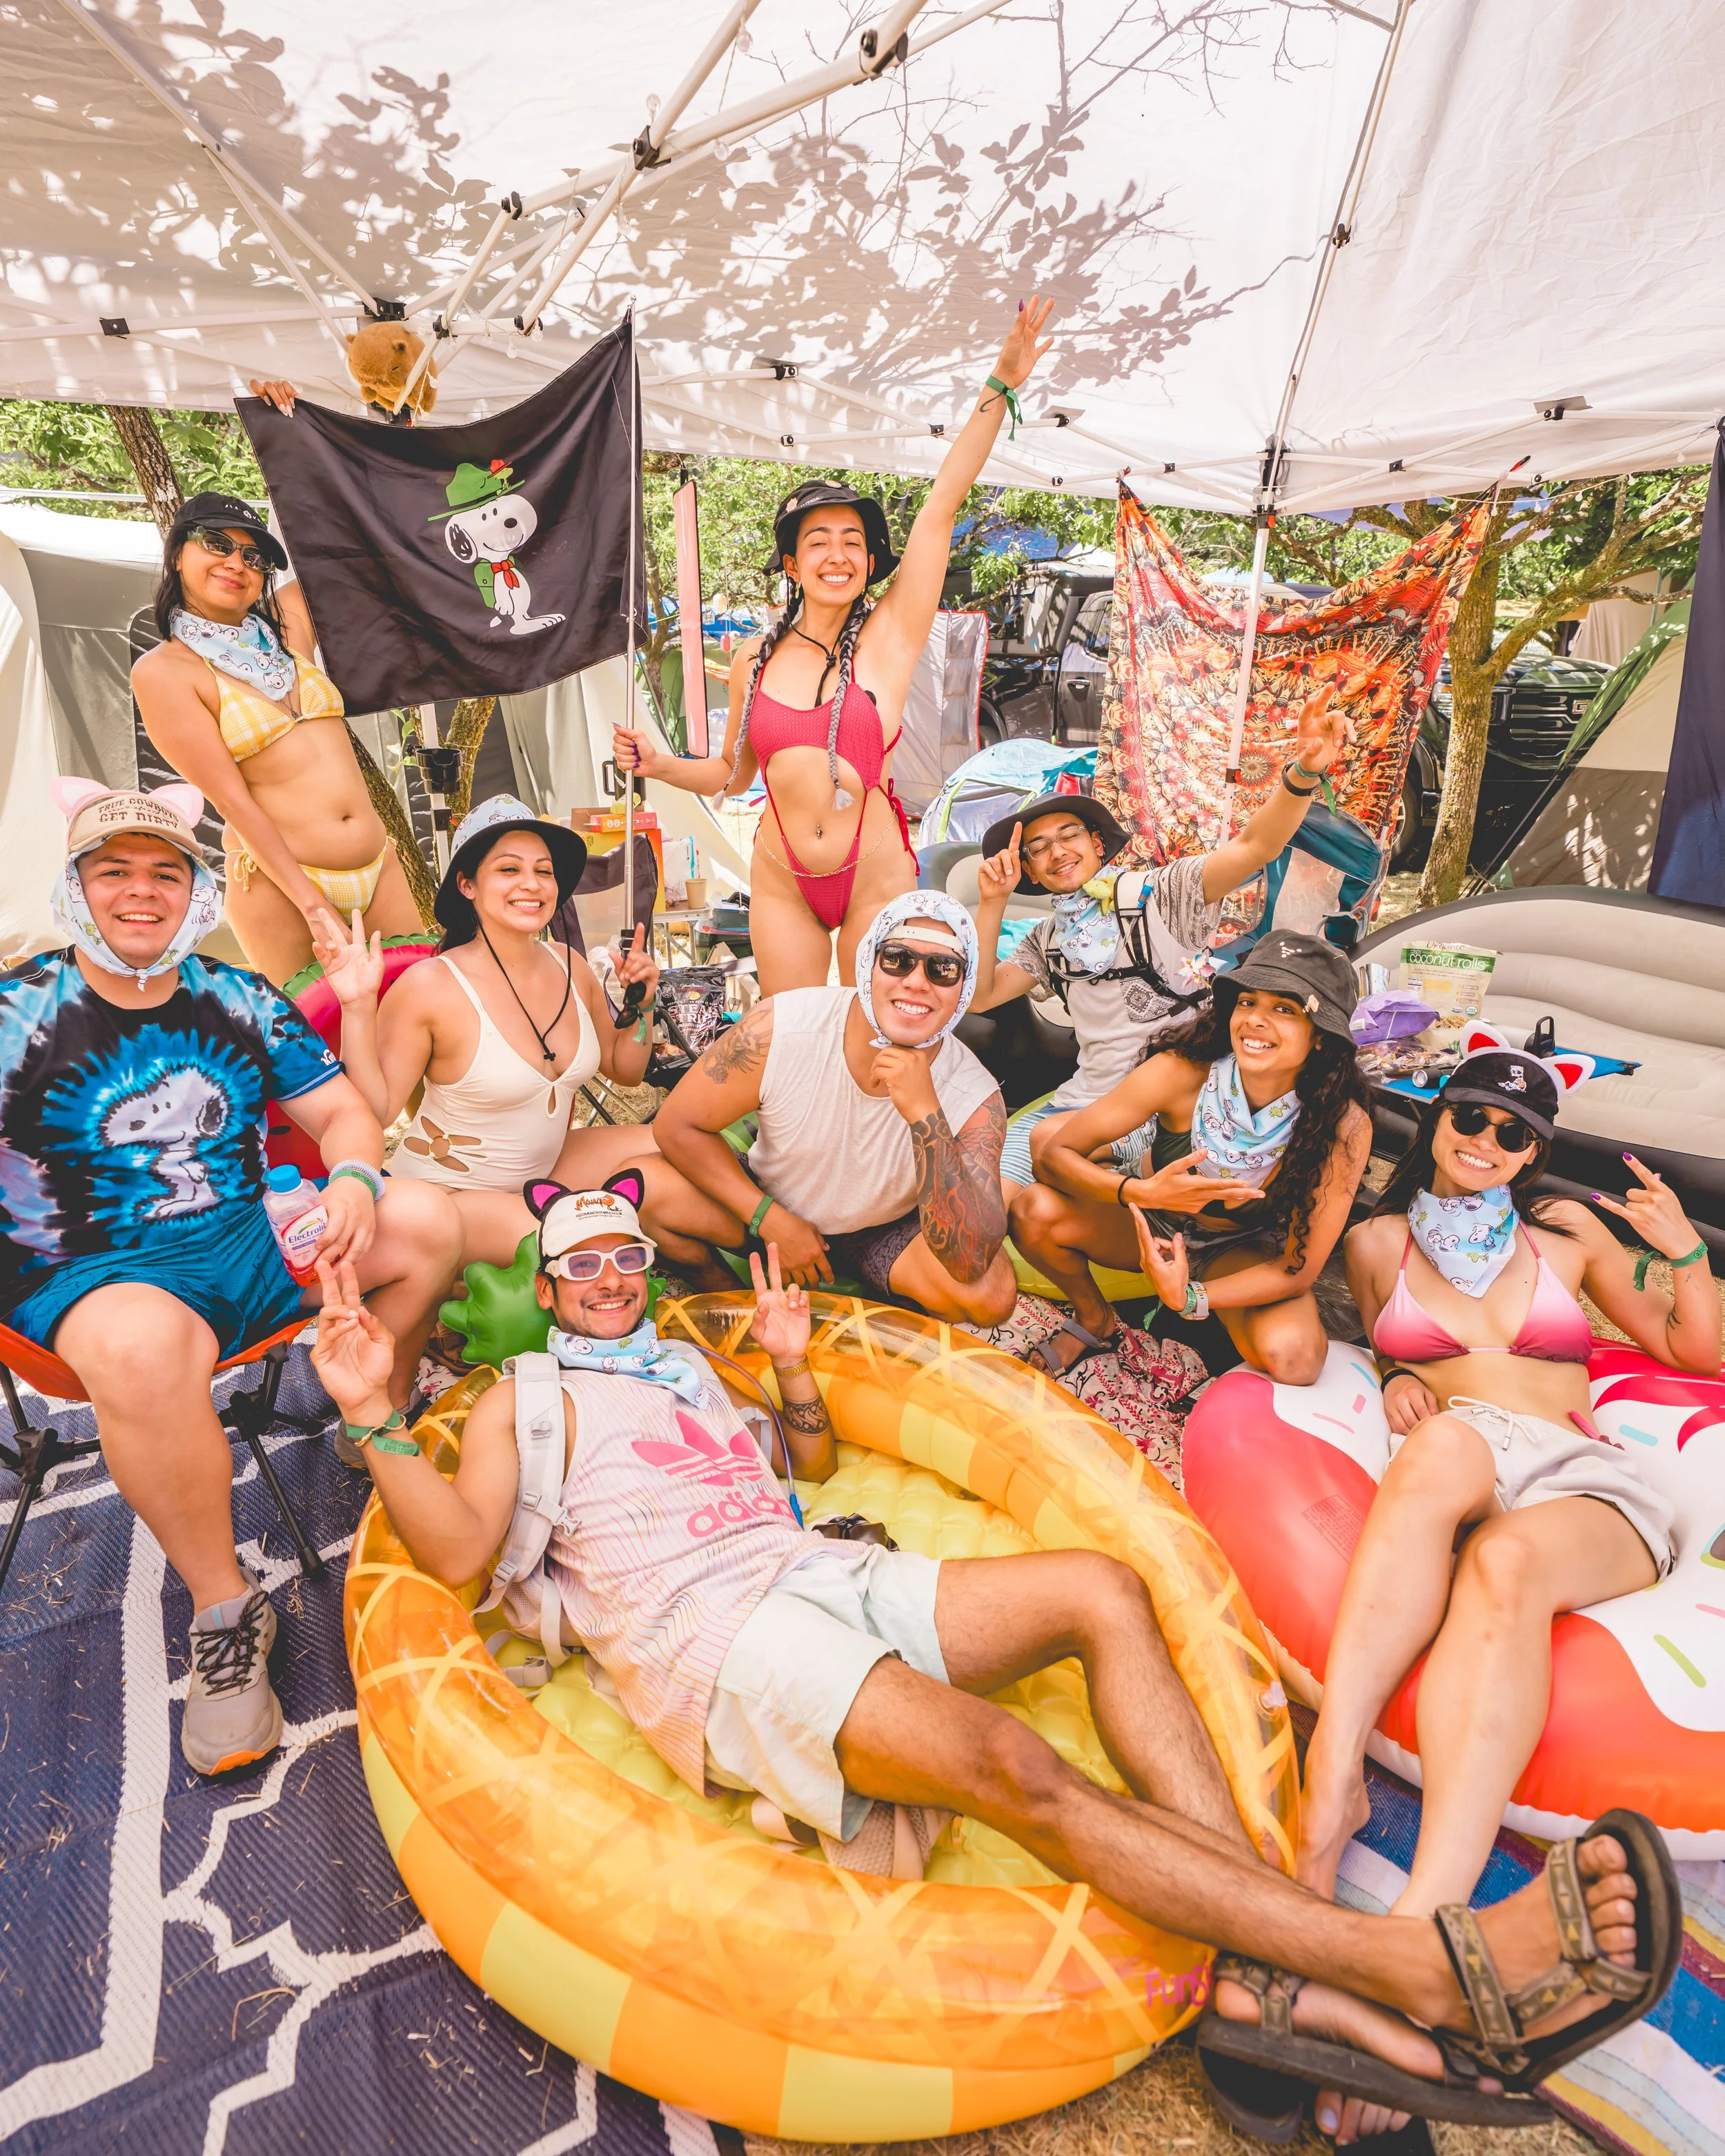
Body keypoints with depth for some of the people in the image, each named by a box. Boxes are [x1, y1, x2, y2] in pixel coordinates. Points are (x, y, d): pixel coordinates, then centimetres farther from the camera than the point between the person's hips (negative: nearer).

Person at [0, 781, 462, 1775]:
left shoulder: (240, 1001, 7)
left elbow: (342, 1110, 7)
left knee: (428, 1217, -14)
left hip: (254, 1239, 4)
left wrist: (353, 1181, -16)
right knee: (140, 1344, -39)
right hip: (100, 1271, -4)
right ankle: (225, 1611, -18)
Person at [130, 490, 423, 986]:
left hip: (381, 868, 5)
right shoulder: (162, 670, -3)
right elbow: (232, 800, -11)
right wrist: (314, 907, -17)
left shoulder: (287, 621, 11)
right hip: (279, 887, -5)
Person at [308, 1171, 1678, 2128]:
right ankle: (1429, 1969, -30)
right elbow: (458, 1550, -3)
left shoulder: (689, 1364, 28)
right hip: (710, 1632, -7)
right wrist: (373, 1415, -15)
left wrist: (792, 1364, 16)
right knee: (1009, 1764, -30)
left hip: (825, 1576, 7)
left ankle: (1275, 1971, -19)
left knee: (1103, 1590, -12)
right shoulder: (524, 1397, 12)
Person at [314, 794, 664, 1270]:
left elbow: (625, 1070, 9)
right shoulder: (430, 986, -21)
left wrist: (642, 1002, -7)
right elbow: (374, 1110, -20)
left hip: (548, 1165, 6)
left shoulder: (569, 965, -4)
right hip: (448, 1191, -6)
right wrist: (358, 1007, -29)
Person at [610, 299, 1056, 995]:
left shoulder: (889, 636, -3)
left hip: (876, 875, -2)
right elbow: (732, 771, 17)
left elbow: (942, 505, -8)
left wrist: (999, 389, -10)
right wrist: (658, 764, 1)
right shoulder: (755, 660, 5)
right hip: (781, 881, 2)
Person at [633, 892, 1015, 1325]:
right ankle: (731, 1297, 6)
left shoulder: (976, 1099, -25)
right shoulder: (779, 1028, -25)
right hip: (770, 1205, 1)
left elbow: (971, 1267, -35)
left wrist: (925, 1114, -44)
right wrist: (772, 1221, -19)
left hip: (884, 1237, 0)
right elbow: (678, 1124, -13)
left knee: (994, 1292, -30)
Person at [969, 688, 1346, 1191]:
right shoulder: (1048, 939, 14)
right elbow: (979, 996, 5)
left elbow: (1254, 847, -15)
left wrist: (1302, 774, -35)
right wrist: (991, 904, -4)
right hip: (1092, 1093, 4)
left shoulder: (1157, 893, -2)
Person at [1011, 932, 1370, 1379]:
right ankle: (1095, 1320, 3)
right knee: (1035, 1210, -27)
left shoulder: (1343, 1126, -27)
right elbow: (1054, 1153, -22)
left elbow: (1298, 1270, -22)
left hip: (1245, 1253, -1)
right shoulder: (1182, 1072, -28)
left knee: (1293, 1355, -32)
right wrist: (1142, 1191, -41)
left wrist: (1189, 1297, -37)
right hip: (1152, 1221, 1)